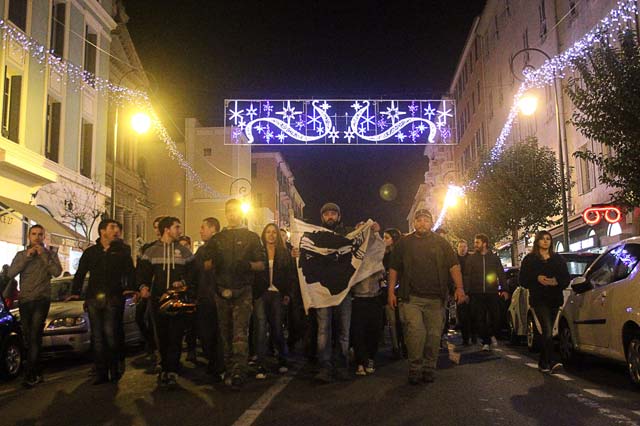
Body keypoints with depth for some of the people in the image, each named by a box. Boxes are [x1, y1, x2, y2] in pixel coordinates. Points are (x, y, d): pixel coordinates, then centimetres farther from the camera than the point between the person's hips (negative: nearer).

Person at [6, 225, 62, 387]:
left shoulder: (50, 253, 5)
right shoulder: (21, 255, 12)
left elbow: (57, 271, -12)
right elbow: (10, 273, -4)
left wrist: (44, 255, -13)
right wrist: (27, 256, -11)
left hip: (41, 300, -4)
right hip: (24, 301, 4)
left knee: (35, 337, -15)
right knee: (27, 338, 8)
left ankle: (30, 375, -13)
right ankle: (37, 372, 19)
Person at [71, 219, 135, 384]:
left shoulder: (122, 250, 11)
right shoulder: (90, 252, 17)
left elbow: (130, 271, 6)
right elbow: (80, 274, 19)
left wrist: (131, 288, -11)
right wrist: (75, 292, 5)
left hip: (113, 298, -3)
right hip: (93, 298, 3)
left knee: (110, 333, -13)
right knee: (97, 336, 3)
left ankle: (114, 370, -1)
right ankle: (101, 374, 9)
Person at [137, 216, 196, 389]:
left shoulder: (184, 251, 12)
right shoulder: (151, 251, 11)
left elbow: (192, 272, 9)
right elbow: (143, 272, 6)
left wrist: (184, 283, -11)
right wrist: (144, 286, -13)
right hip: (158, 299, 1)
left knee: (175, 336, -7)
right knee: (162, 336, 4)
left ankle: (171, 371, -7)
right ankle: (165, 368, 14)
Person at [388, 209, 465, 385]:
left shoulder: (441, 243, 12)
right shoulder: (404, 243, 11)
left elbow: (454, 266, 5)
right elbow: (394, 269, 11)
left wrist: (459, 287, -7)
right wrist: (391, 291, 4)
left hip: (435, 298, 1)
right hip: (411, 298, -1)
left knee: (434, 334, 2)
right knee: (415, 331, -14)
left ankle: (429, 368, 16)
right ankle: (415, 368, -1)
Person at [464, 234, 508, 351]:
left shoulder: (494, 257, 9)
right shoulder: (471, 258, 8)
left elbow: (501, 274, 9)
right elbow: (467, 276, 4)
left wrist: (504, 289, -2)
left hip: (492, 293, 0)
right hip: (477, 294, 0)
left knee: (495, 317, -3)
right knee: (480, 319, 0)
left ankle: (492, 335, 25)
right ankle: (486, 342, 9)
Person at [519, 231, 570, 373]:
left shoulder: (558, 259, 14)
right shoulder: (530, 259, 6)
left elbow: (566, 278, 10)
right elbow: (523, 280, 2)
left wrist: (556, 281, -11)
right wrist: (537, 279, -15)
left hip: (554, 299, 4)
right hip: (539, 299, -4)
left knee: (547, 331, 9)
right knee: (548, 331, -18)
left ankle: (543, 362, 19)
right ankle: (551, 362, -25)